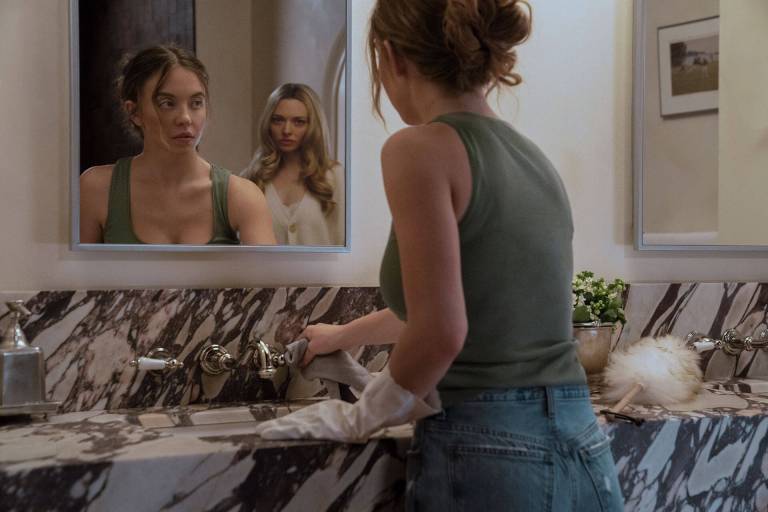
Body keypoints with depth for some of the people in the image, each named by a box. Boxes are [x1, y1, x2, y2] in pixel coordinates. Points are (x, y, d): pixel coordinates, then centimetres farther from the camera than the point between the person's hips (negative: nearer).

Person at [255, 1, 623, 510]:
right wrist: (344, 335, 39)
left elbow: (440, 333, -18)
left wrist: (359, 416, -1)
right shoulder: (534, 158, 13)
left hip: (489, 456, -7)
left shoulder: (421, 147, -10)